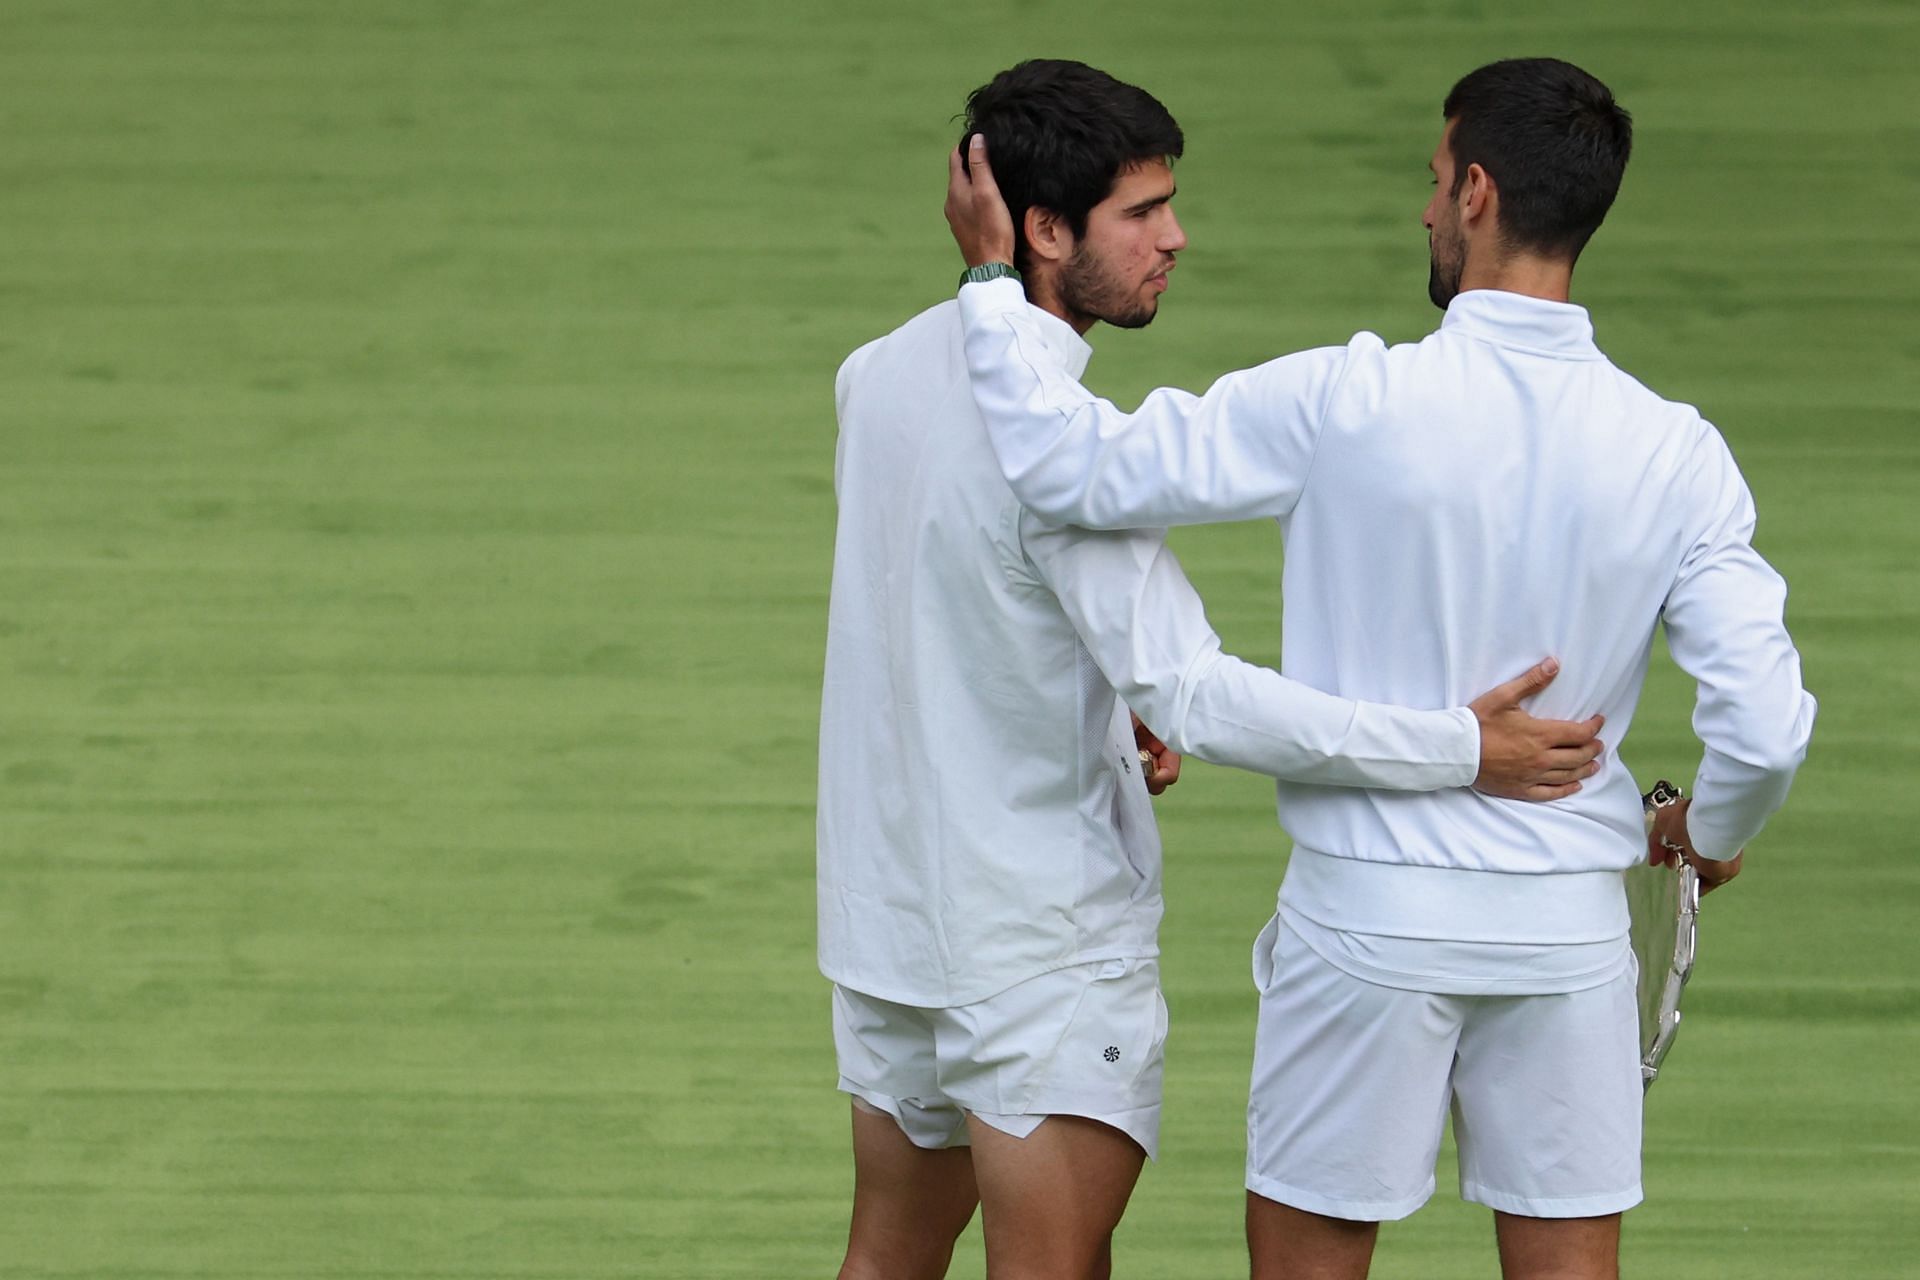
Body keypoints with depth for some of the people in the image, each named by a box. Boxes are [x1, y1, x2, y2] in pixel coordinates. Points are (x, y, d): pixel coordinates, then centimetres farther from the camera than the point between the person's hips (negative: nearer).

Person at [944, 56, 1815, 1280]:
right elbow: (1766, 725, -9)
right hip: (1568, 923, 2)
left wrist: (993, 279, 0)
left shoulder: (1350, 403, -15)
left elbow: (1076, 467, -13)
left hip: (1373, 914, -2)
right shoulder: (1675, 453, -7)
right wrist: (1716, 832, 14)